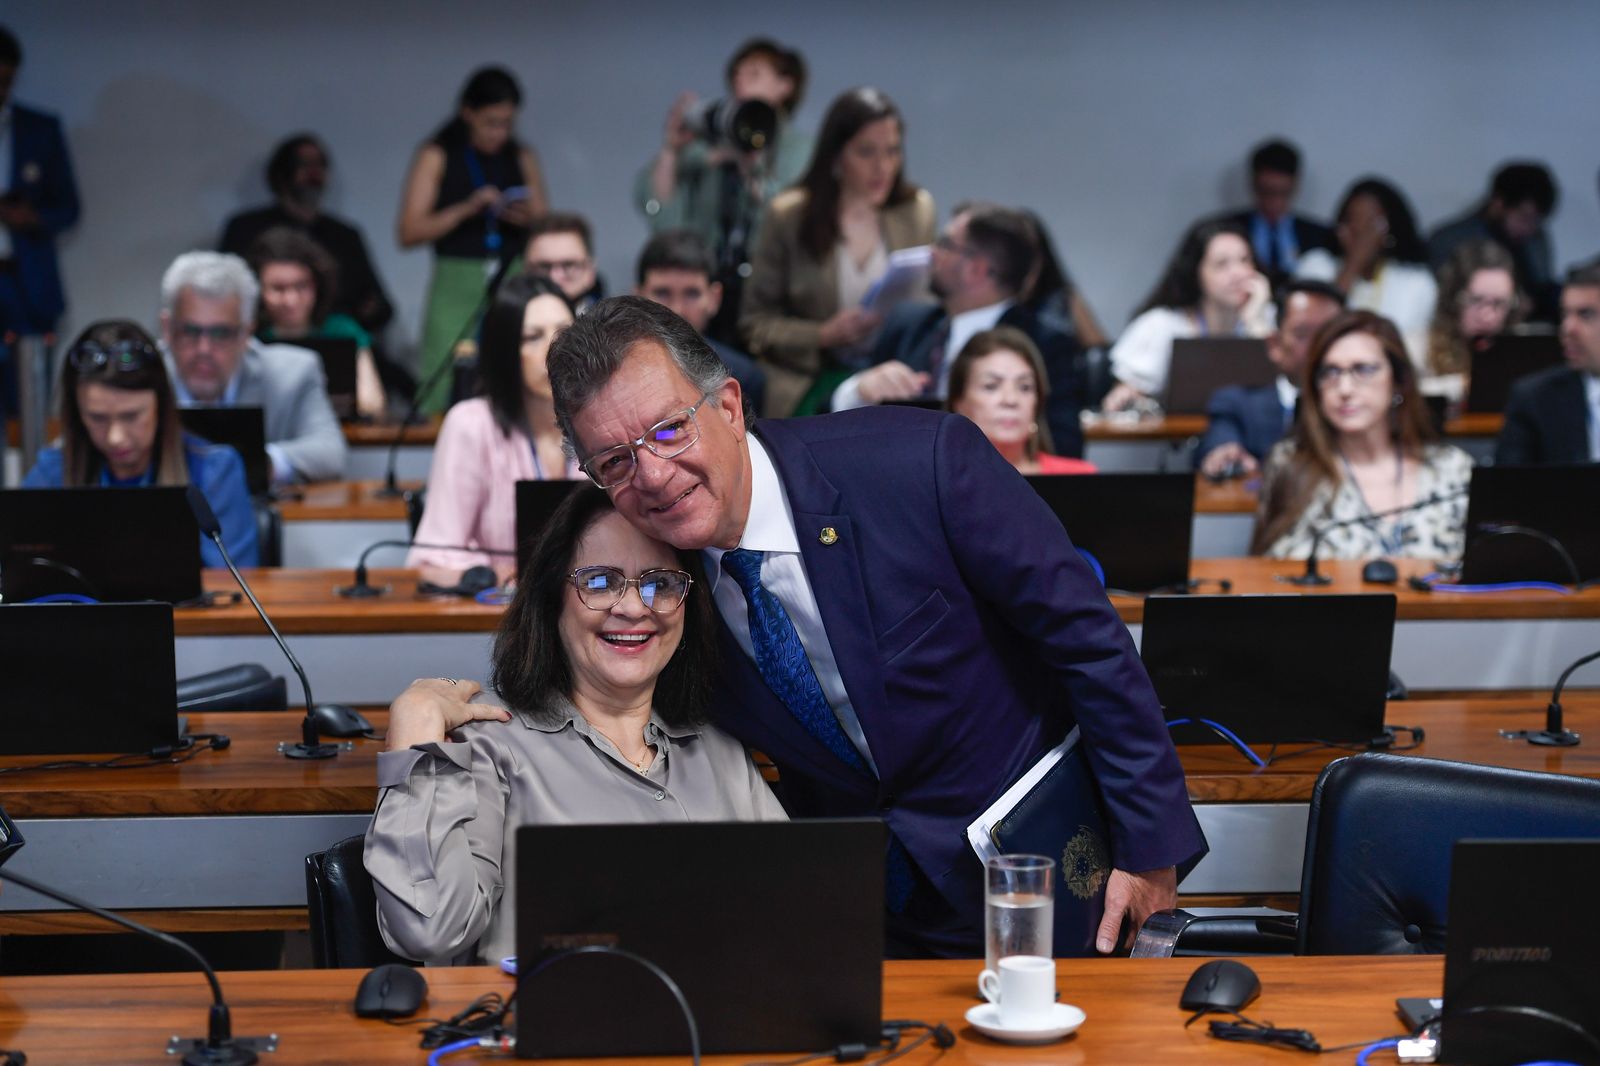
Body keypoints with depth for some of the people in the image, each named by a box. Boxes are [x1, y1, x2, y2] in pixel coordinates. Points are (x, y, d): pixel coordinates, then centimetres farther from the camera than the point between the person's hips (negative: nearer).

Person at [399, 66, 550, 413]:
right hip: (457, 283, -2)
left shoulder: (522, 158, 13)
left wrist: (528, 220, -7)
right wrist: (466, 209, -14)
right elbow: (408, 232, -2)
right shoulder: (437, 156, 5)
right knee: (442, 385, -10)